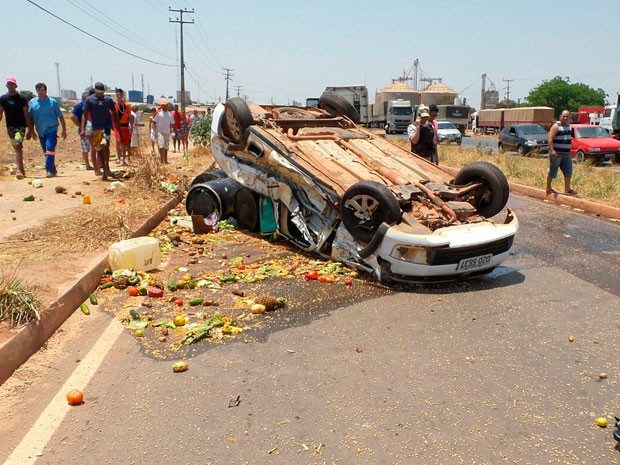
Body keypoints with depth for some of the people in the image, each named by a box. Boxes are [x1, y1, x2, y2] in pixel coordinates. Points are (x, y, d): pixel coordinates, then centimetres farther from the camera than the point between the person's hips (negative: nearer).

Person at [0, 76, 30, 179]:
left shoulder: (22, 98, -5)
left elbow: (26, 115, -5)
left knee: (18, 146, -20)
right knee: (17, 148, 11)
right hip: (10, 127, 4)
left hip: (20, 126, -4)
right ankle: (21, 169, 19)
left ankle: (19, 170, -25)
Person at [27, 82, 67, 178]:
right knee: (45, 151, 10)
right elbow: (30, 118, 11)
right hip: (40, 131, 4)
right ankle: (53, 170, 22)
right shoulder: (32, 102, 5)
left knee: (50, 148, -19)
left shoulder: (53, 102, -1)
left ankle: (49, 170, -20)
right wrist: (32, 131, 9)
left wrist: (64, 130, 0)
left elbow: (60, 116, 3)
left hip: (51, 129, -4)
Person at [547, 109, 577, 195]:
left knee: (568, 172, 7)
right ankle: (548, 188, 8)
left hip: (566, 153, 8)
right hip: (556, 153, -8)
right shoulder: (556, 126, -10)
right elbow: (550, 139, -19)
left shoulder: (569, 126, 15)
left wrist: (569, 150, 25)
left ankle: (567, 188, 16)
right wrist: (552, 150, -29)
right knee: (552, 171, -1)